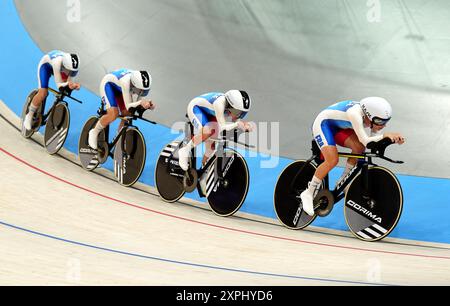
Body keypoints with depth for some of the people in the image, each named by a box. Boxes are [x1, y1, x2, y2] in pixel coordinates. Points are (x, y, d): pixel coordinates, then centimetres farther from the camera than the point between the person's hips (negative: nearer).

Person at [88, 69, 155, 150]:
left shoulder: (141, 84, -26)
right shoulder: (126, 82, -42)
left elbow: (136, 103, -19)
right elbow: (128, 106, -40)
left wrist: (148, 104, -38)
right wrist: (141, 102, -57)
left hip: (119, 88, 6)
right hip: (108, 84, -6)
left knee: (127, 114, -5)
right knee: (113, 114, -23)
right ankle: (94, 132, 0)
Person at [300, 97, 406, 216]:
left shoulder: (372, 119, -13)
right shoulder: (355, 114, -36)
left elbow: (375, 142, -13)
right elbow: (365, 141, -41)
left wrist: (394, 138, -28)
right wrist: (385, 135, -41)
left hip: (338, 126, 8)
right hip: (323, 123, -8)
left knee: (359, 148, -13)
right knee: (332, 160, -24)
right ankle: (309, 194, -12)